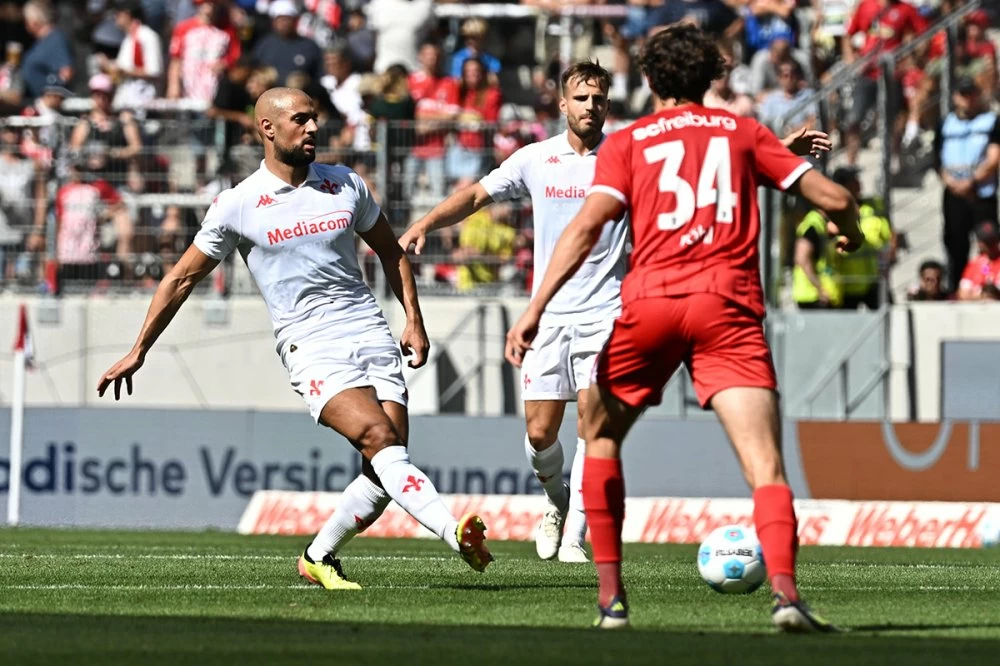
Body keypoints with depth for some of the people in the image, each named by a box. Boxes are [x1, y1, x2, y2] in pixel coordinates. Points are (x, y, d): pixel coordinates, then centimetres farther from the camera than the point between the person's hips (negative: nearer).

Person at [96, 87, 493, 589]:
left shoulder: (346, 185, 10)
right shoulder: (239, 205, 0)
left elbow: (390, 251, 24)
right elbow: (182, 279, 9)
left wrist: (414, 321, 14)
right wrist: (137, 353, 10)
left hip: (373, 336, 4)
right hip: (311, 349, -4)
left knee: (382, 473, -9)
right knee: (379, 437, -27)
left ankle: (319, 557, 12)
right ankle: (453, 532, -40)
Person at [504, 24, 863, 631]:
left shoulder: (627, 142, 13)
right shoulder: (744, 132, 18)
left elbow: (588, 225, -2)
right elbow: (833, 197, 15)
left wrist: (535, 308, -6)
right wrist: (852, 235, 37)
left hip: (649, 302, 0)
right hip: (729, 306, 0)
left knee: (600, 437, 22)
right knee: (765, 465, -9)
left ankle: (611, 596, 17)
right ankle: (785, 592, -32)